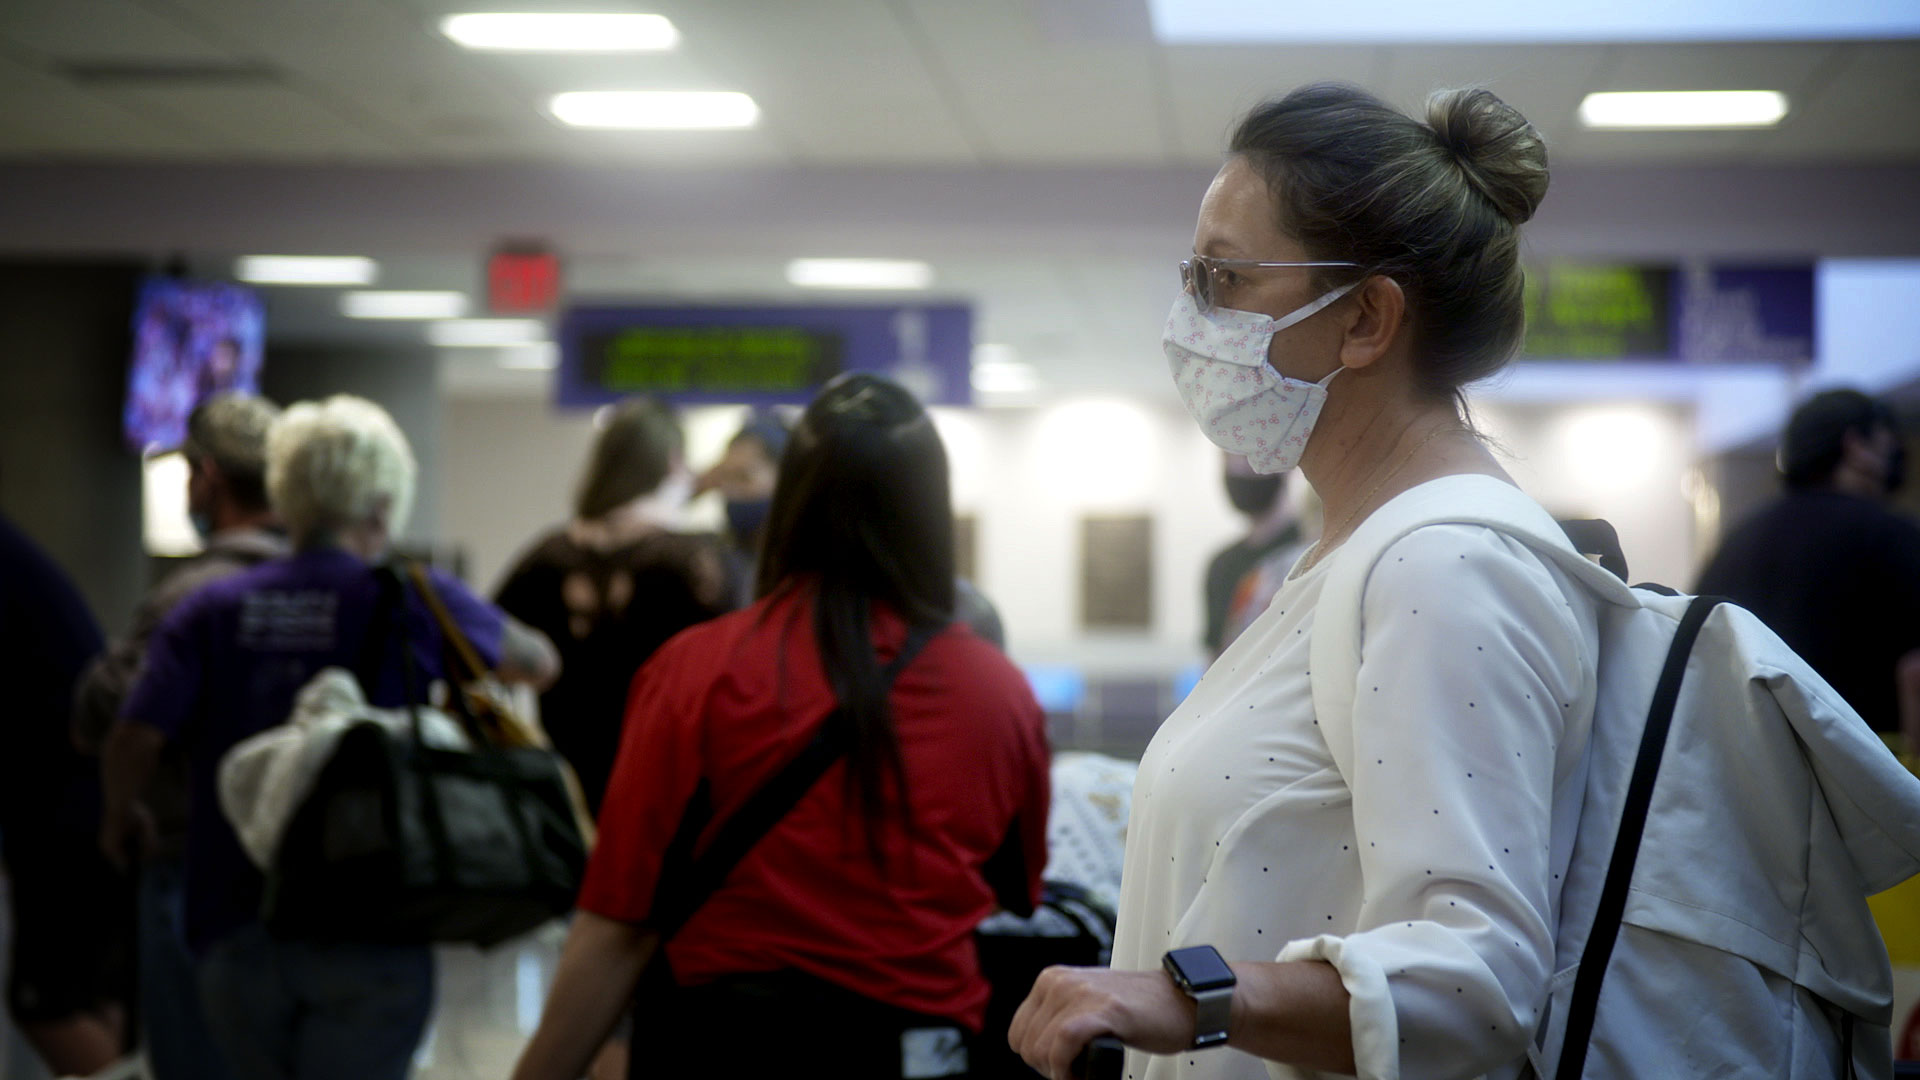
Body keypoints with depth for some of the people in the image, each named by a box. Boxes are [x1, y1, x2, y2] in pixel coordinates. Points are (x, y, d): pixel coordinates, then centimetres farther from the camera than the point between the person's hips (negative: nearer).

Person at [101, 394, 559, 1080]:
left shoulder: (211, 611, 2)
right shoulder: (413, 600, -3)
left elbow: (135, 736, -7)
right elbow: (540, 664, 10)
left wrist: (119, 821, 14)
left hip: (235, 935, 3)